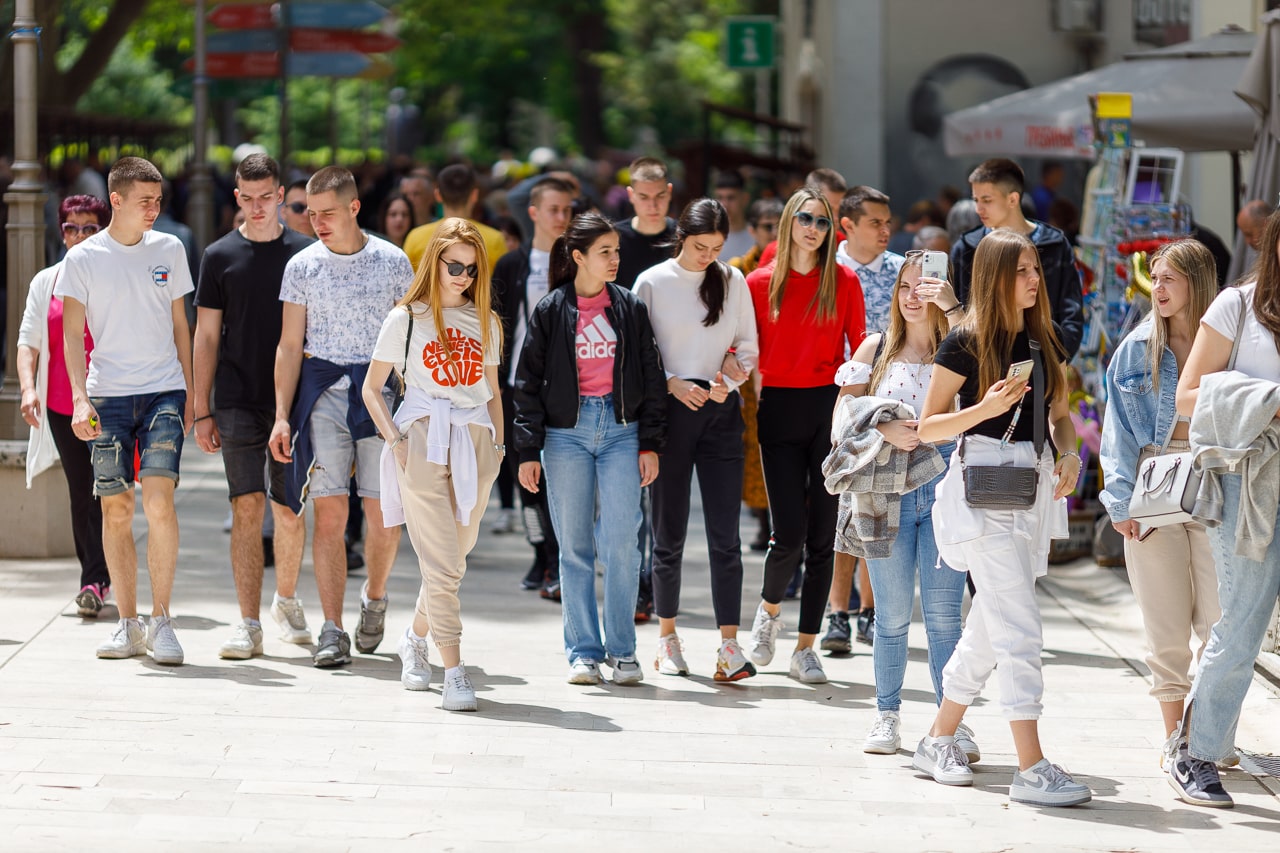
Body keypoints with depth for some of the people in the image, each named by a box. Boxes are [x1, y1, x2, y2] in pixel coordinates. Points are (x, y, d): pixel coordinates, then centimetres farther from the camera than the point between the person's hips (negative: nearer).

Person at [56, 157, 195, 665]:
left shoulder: (169, 250, 8)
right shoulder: (84, 258, 2)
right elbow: (72, 334, 1)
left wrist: (189, 393, 12)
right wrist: (79, 398, -11)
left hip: (164, 391, 0)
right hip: (108, 396, 0)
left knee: (159, 500, -13)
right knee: (116, 509, 1)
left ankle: (161, 621, -7)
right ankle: (128, 624, 10)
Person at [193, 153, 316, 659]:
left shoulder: (305, 253, 5)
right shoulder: (220, 257, 5)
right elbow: (206, 336, 6)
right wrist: (202, 410, 2)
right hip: (238, 403, -1)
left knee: (289, 511, 5)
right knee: (246, 508, -7)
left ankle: (286, 600, 29)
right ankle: (249, 624, -5)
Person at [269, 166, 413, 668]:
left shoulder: (392, 262, 4)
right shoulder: (302, 265, 5)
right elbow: (290, 345, 7)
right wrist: (282, 415, 0)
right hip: (322, 389, 0)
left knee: (385, 513, -2)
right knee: (329, 513, -6)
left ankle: (375, 597, 26)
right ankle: (332, 631, -5)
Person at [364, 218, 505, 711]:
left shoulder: (486, 322, 16)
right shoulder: (406, 318, 5)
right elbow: (372, 387, 7)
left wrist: (498, 443, 10)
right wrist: (394, 439, -5)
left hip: (474, 442, 4)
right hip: (423, 442, -4)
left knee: (453, 556, 9)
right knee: (443, 564, -11)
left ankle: (415, 638, 35)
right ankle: (454, 674, -13)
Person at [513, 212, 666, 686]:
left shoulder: (630, 308, 6)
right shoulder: (550, 311, 2)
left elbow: (651, 378, 9)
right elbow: (528, 383, 4)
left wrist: (650, 443, 4)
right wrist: (529, 451, -1)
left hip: (621, 431, 1)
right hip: (566, 433, 0)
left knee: (621, 544, -6)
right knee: (574, 546, 3)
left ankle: (622, 651, 4)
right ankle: (583, 651, 10)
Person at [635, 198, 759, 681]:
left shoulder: (733, 282, 8)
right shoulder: (652, 283, 0)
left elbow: (748, 345, 13)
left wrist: (735, 367, -9)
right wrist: (673, 384, -14)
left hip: (721, 412, 2)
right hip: (669, 411, -1)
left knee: (725, 532, -5)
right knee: (669, 530, 4)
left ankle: (730, 644, -6)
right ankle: (667, 637, 17)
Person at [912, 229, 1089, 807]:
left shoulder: (1045, 342, 11)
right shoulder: (966, 343, -6)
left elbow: (1059, 416, 20)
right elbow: (927, 427, -5)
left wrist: (1068, 455, 0)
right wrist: (985, 408, -20)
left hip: (1034, 489, 7)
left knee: (989, 629, 12)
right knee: (1019, 629, -12)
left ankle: (938, 743, 26)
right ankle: (1031, 770, -14)